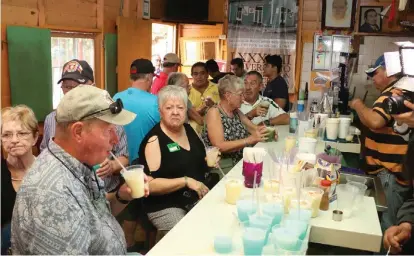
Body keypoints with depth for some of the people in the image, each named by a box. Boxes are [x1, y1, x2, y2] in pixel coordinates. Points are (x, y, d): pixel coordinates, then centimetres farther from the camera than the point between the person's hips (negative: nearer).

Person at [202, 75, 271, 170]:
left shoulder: (236, 111, 10)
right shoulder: (214, 112, -12)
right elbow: (219, 146, -21)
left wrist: (265, 131, -11)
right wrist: (250, 139, -24)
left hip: (240, 160, 7)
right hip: (222, 167, -7)